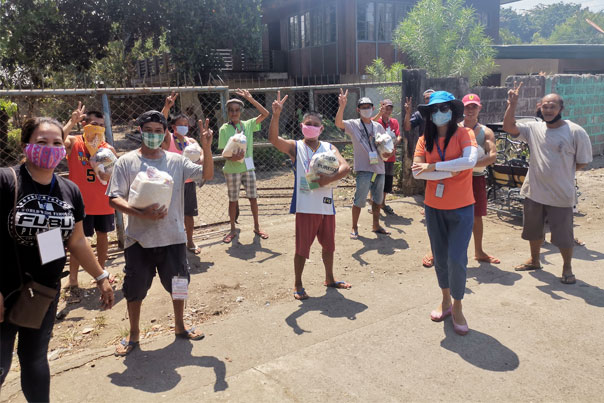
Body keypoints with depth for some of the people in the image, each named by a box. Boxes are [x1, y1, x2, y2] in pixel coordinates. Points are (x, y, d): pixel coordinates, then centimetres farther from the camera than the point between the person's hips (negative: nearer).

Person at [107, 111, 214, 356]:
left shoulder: (176, 161, 2)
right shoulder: (127, 162, -3)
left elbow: (207, 175, -5)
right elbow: (114, 198, -8)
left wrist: (206, 149, -21)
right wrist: (141, 214, -24)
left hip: (173, 237, 2)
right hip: (139, 239, -2)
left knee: (178, 284, 16)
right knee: (135, 289, 10)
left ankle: (180, 326, 39)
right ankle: (133, 335, 32)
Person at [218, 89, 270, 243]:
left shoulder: (248, 125, 3)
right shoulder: (224, 129, -3)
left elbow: (265, 114, -6)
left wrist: (250, 98, -11)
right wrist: (233, 157, -27)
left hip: (248, 167, 2)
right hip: (232, 169, -2)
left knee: (253, 198, 7)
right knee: (233, 200, 7)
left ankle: (256, 227, 23)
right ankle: (233, 229, 21)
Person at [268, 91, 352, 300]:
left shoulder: (329, 147, 7)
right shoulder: (295, 147, -1)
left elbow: (345, 167, -6)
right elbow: (273, 138, -19)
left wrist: (329, 179, -22)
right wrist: (276, 114, -32)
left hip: (326, 204, 4)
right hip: (305, 206, -4)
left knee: (329, 245, 17)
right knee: (302, 248, 3)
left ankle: (329, 279, 37)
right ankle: (298, 285, 21)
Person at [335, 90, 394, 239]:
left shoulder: (378, 126, 13)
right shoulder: (354, 124, -3)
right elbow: (338, 123, -22)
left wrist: (389, 152, 0)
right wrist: (342, 106, -35)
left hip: (379, 168, 6)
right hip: (364, 169, -5)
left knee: (377, 200, 15)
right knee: (359, 200, -4)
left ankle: (376, 225, 29)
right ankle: (354, 228, 10)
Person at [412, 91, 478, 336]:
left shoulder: (463, 134, -6)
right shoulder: (425, 140, 2)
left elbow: (470, 161, -26)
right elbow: (416, 171, -12)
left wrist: (434, 167, -20)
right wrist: (450, 172, -18)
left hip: (461, 208, -3)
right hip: (434, 207, 4)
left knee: (456, 259, -6)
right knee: (439, 257, 14)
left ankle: (457, 308, 16)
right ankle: (445, 301, 35)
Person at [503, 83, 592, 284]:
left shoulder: (576, 132, -10)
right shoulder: (534, 128, 0)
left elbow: (583, 162, -4)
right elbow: (508, 127, -9)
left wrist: (561, 172, -5)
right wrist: (512, 105, -17)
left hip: (560, 195, -4)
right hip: (534, 192, 4)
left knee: (563, 235, 7)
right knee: (533, 230, 20)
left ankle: (567, 268, 29)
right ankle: (535, 260, 42)